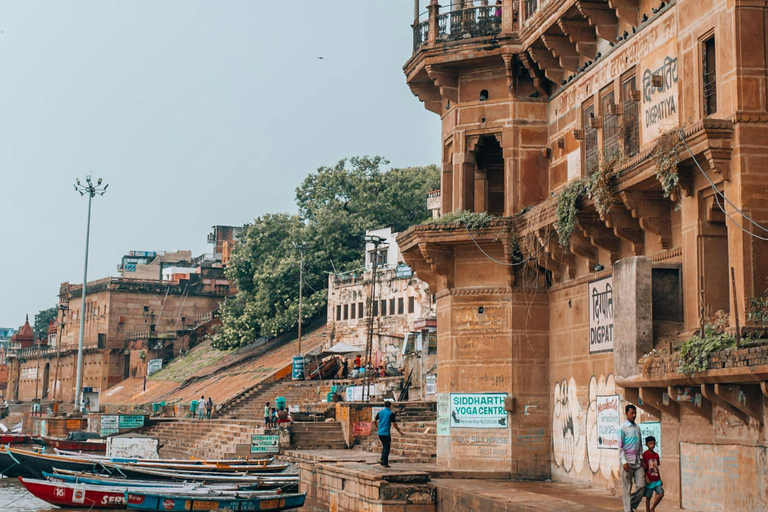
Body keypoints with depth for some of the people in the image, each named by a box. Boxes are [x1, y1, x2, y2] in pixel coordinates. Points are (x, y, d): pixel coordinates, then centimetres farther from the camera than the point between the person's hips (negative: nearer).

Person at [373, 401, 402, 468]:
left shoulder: (380, 412, 8)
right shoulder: (391, 413, -7)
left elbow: (374, 421, 8)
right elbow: (394, 424, -7)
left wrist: (377, 427, 25)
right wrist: (399, 431, 6)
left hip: (380, 433, 5)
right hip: (386, 433, -5)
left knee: (384, 446, 20)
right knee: (386, 448, 0)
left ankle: (382, 460, 11)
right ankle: (385, 463, -1)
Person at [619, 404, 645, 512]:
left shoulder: (637, 428, 13)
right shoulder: (623, 428, -5)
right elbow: (620, 447, -7)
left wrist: (641, 458, 10)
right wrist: (624, 462, -13)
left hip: (637, 462, 5)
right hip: (628, 462, -5)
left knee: (641, 486, 1)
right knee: (627, 489, 0)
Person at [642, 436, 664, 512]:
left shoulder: (656, 455, 10)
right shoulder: (645, 455, -9)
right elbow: (644, 468, -10)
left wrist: (660, 479, 16)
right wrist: (646, 478, -16)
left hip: (657, 480, 5)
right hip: (649, 480, -5)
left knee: (661, 494, -4)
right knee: (648, 497, 2)